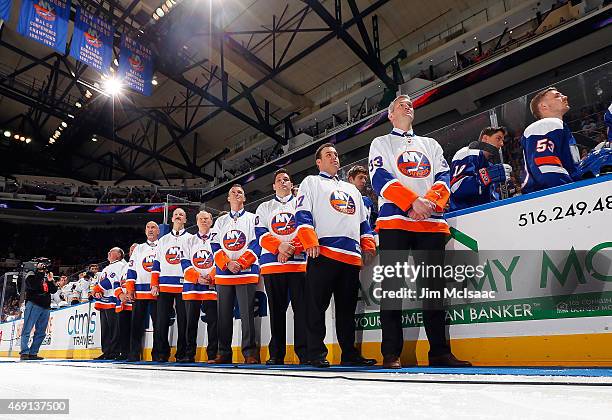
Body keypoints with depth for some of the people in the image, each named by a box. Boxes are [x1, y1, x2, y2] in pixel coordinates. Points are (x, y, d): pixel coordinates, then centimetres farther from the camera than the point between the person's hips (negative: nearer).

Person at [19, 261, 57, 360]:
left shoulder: (47, 278, 19)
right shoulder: (31, 275, 3)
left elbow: (54, 290, 10)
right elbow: (33, 286, -17)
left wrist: (50, 281, -6)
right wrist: (40, 272, -14)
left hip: (45, 307, 6)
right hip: (33, 305, -6)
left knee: (41, 332, 6)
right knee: (27, 329, -7)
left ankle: (33, 353, 11)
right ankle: (24, 352, -6)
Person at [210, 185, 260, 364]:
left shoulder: (252, 218, 9)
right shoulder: (220, 221, 19)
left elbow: (257, 244, -2)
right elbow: (215, 246, 9)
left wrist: (241, 263, -13)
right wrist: (227, 264, -9)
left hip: (246, 273, -3)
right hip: (223, 274, 4)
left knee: (247, 313, -8)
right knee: (224, 314, 5)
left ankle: (250, 352, -2)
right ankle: (223, 353, 13)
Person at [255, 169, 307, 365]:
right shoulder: (264, 208, 19)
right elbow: (261, 234, 6)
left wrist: (290, 250, -12)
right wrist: (279, 246, -13)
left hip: (298, 262, -1)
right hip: (272, 264, 2)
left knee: (301, 307, -8)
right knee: (276, 309, 4)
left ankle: (304, 352, -5)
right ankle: (276, 355, 10)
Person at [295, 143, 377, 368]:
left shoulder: (351, 189, 30)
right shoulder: (311, 182, 13)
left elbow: (363, 221, 27)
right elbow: (302, 214, -1)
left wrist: (368, 244, 13)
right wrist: (310, 241, -14)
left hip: (352, 256, 6)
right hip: (323, 253, -5)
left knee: (347, 309, 8)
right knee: (317, 306, -5)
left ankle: (349, 354, 14)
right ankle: (317, 354, 1)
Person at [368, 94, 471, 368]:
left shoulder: (431, 144, 26)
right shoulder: (381, 143, 15)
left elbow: (444, 177, 11)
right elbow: (380, 179, -2)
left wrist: (430, 202, -11)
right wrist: (413, 202, -16)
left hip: (431, 223, 4)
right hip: (394, 221, -3)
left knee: (434, 287, 3)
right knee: (393, 287, -6)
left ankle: (439, 352, 9)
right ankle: (391, 354, -2)